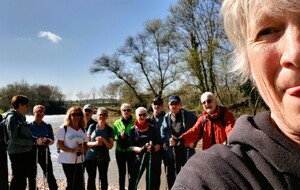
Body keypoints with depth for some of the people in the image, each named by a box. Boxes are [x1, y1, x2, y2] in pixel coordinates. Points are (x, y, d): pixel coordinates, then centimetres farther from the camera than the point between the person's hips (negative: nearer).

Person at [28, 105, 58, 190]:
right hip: (32, 152, 0)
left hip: (44, 153, 0)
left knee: (49, 175, -2)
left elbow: (52, 140, 4)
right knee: (32, 176, 7)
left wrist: (48, 141, -19)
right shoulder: (29, 126, 0)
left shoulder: (47, 126, 5)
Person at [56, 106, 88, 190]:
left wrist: (84, 149, -9)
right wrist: (72, 150, -21)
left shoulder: (82, 130, 10)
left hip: (80, 160, 4)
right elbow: (59, 145, -9)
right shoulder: (64, 128, -5)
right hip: (67, 160, -4)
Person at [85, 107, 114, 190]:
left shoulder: (110, 130, 0)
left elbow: (110, 146, -1)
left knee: (103, 178, 4)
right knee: (91, 178, 7)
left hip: (104, 157, 0)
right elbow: (86, 143, -1)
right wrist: (95, 143, -19)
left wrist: (103, 140, -19)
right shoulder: (92, 127, 0)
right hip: (91, 157, 0)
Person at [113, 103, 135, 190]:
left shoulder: (135, 122, -4)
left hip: (131, 151, -2)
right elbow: (113, 136, 3)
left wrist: (127, 136, -22)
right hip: (120, 151, 2)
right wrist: (119, 136, -17)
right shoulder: (117, 123, 4)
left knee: (131, 173, 6)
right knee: (121, 173, 13)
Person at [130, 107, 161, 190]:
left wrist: (153, 148, -24)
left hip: (153, 158, 0)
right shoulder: (133, 130, 1)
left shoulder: (152, 128, 1)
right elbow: (132, 146, -3)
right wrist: (141, 149, -22)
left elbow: (158, 144, -1)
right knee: (133, 182, -4)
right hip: (139, 157, 0)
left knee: (152, 183, 5)